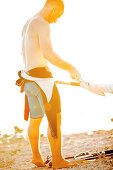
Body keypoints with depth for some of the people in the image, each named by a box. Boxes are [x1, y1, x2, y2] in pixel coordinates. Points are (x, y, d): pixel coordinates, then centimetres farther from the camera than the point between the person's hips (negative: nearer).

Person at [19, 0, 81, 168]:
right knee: (55, 117, -7)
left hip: (29, 76, 10)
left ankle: (36, 156, 27)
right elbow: (47, 53, -26)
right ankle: (57, 160, -5)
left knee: (35, 119, 16)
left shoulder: (28, 24, 20)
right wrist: (70, 68, -20)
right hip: (41, 74, -10)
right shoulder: (43, 25, -11)